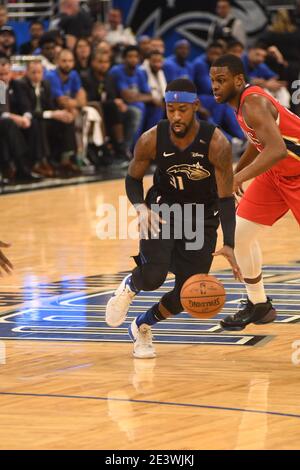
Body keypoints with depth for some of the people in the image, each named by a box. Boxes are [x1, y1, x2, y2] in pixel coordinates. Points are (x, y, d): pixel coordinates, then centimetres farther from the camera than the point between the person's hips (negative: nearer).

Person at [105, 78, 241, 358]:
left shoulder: (216, 144, -24)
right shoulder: (151, 140, -19)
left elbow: (225, 198, -19)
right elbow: (133, 178, -1)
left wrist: (229, 245, -30)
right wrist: (140, 207, -23)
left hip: (201, 218, 0)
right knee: (153, 276, -25)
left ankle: (142, 326, 25)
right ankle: (129, 287, 13)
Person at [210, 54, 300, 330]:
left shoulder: (253, 103, -27)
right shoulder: (241, 101, 1)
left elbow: (277, 150, -41)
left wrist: (239, 177, -44)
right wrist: (237, 171, 28)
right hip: (277, 173, 9)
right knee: (239, 232, 6)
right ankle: (259, 305, 19)